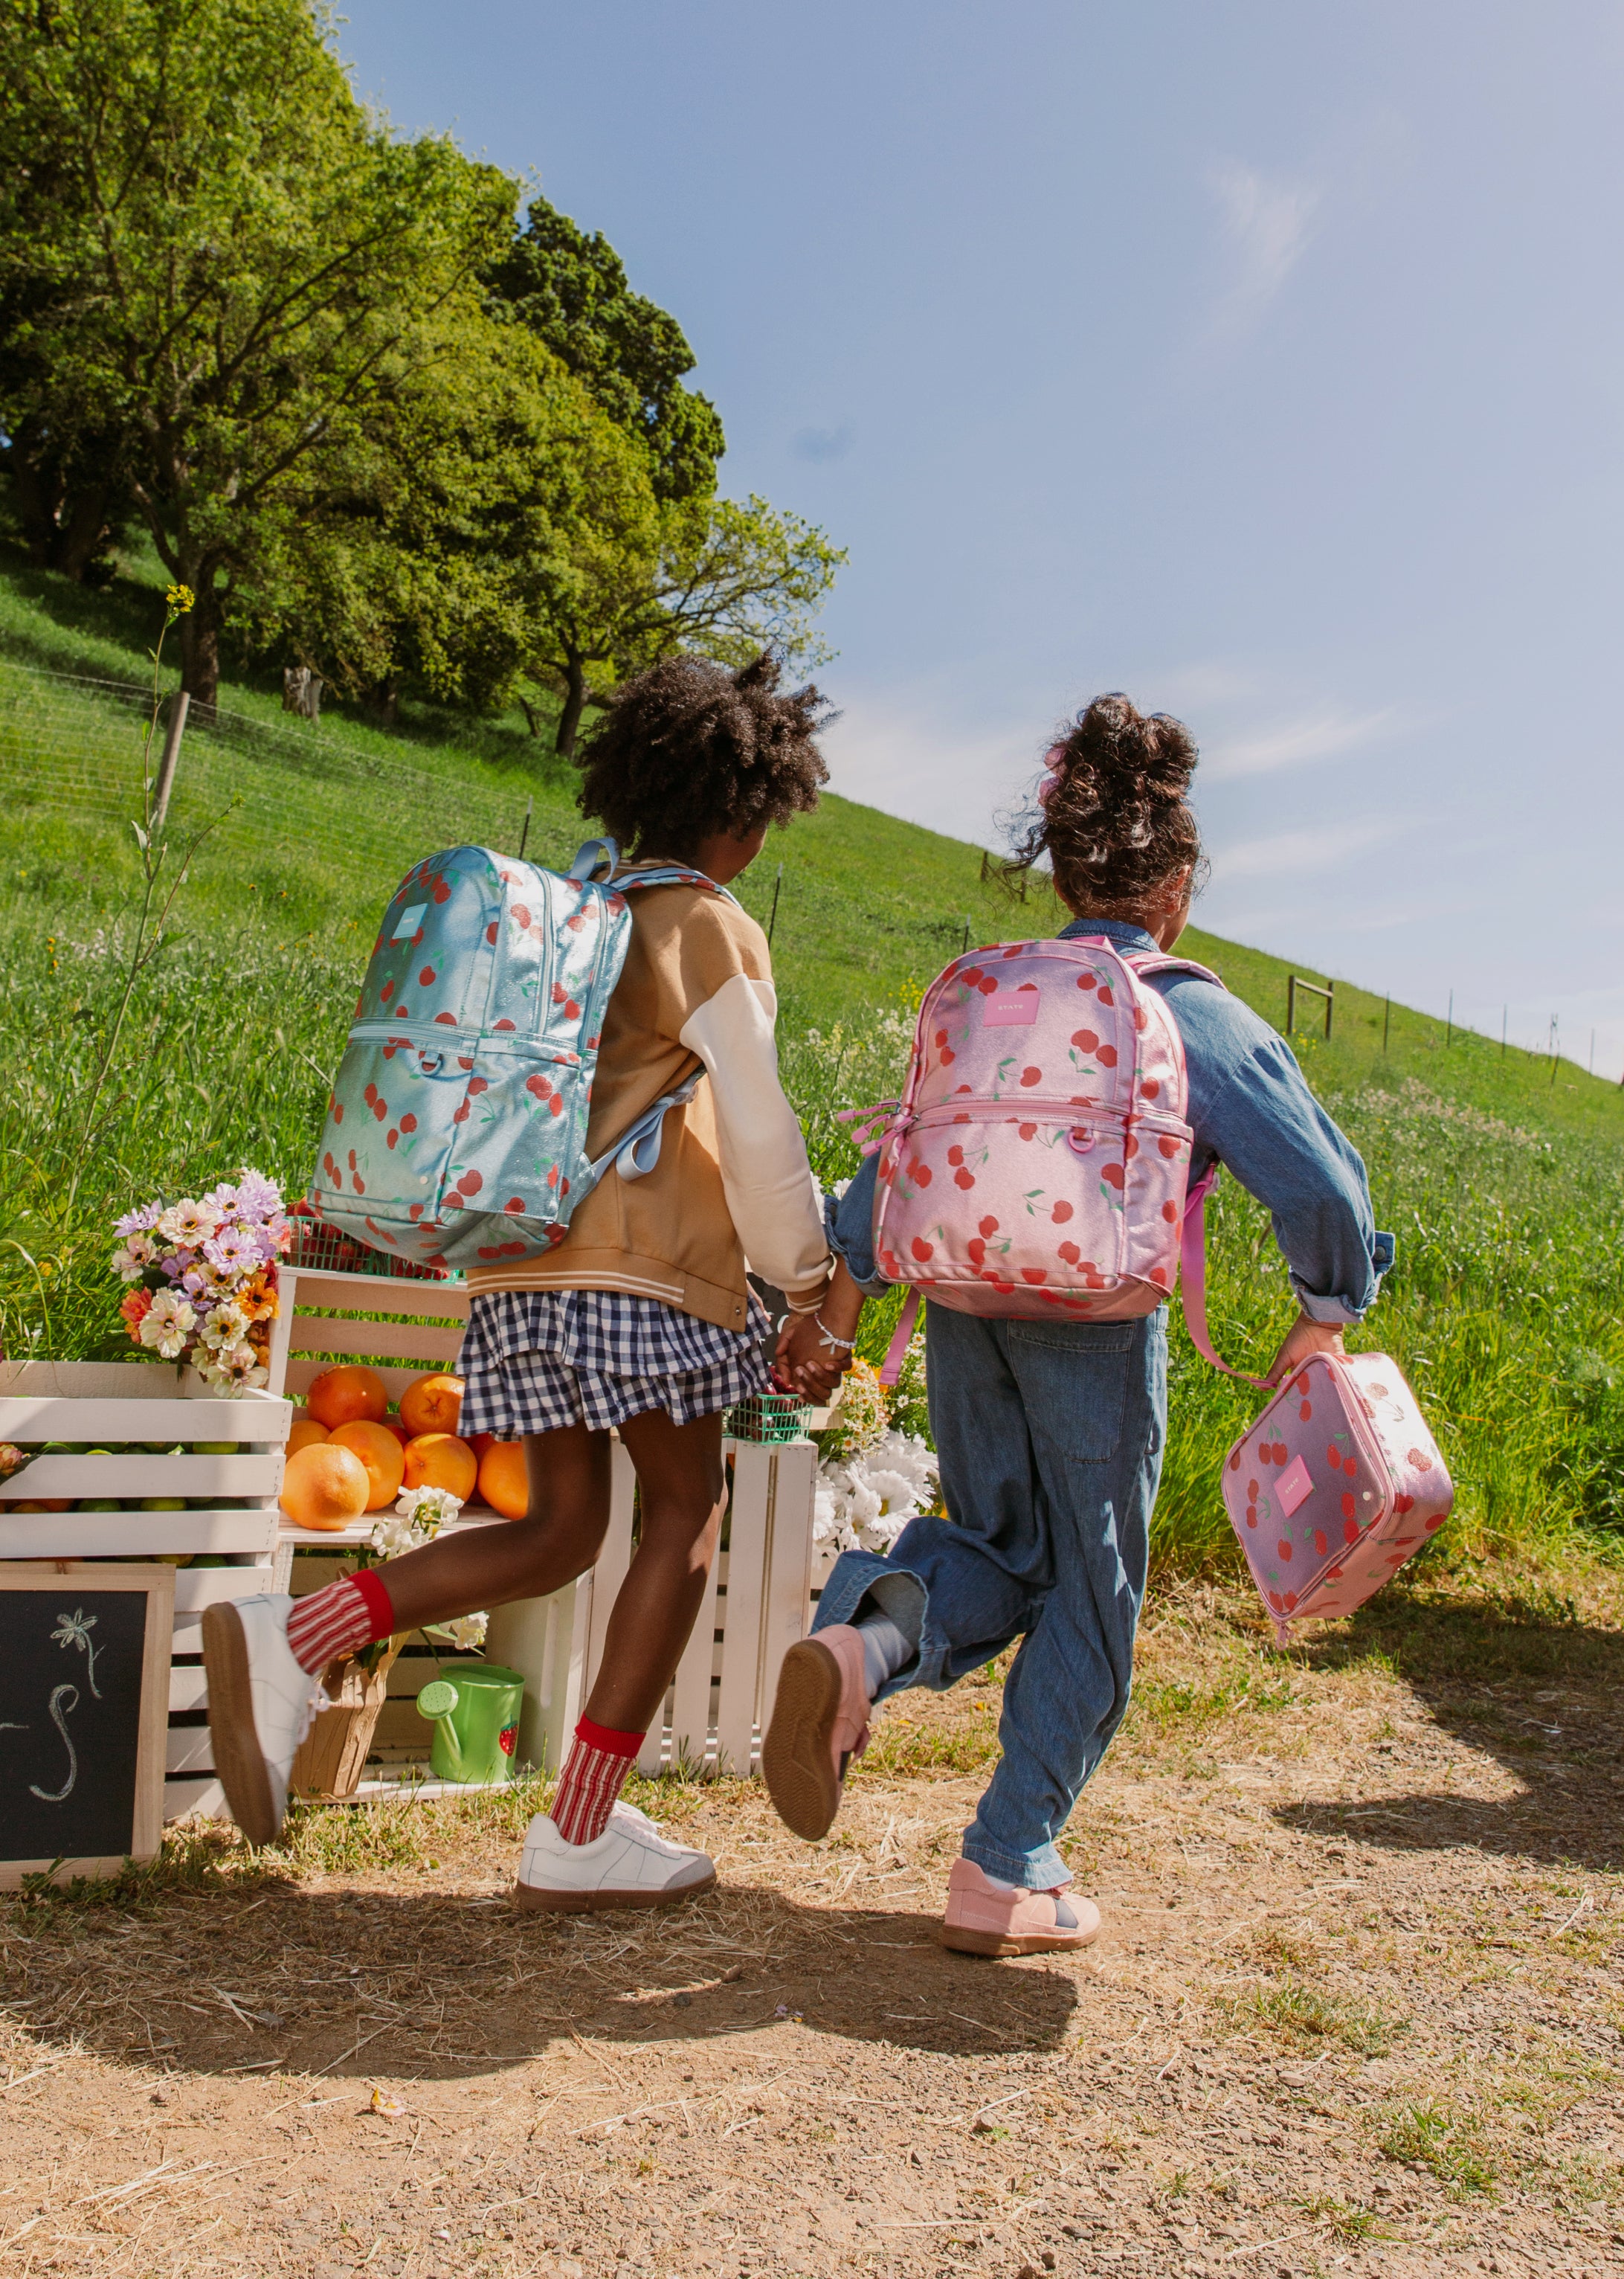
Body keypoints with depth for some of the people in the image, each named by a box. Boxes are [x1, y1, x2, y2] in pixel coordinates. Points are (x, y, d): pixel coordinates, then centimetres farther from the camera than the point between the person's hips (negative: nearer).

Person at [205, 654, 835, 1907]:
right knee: (687, 1512, 7)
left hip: (520, 1253, 7)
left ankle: (291, 1641, -3)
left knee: (559, 1531, 14)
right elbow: (757, 1130, -7)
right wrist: (805, 1271, 5)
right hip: (644, 1264, -7)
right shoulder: (711, 930, -4)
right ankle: (581, 1833, 8)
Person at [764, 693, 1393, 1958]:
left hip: (966, 1307, 5)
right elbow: (1321, 1185, -9)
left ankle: (862, 1645, -13)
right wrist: (1322, 1324, 6)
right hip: (1096, 1323, -4)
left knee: (1006, 1550, 20)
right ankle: (1007, 1875, 16)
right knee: (1090, 1593, 11)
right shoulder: (1201, 1018, -4)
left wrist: (842, 1304, 21)